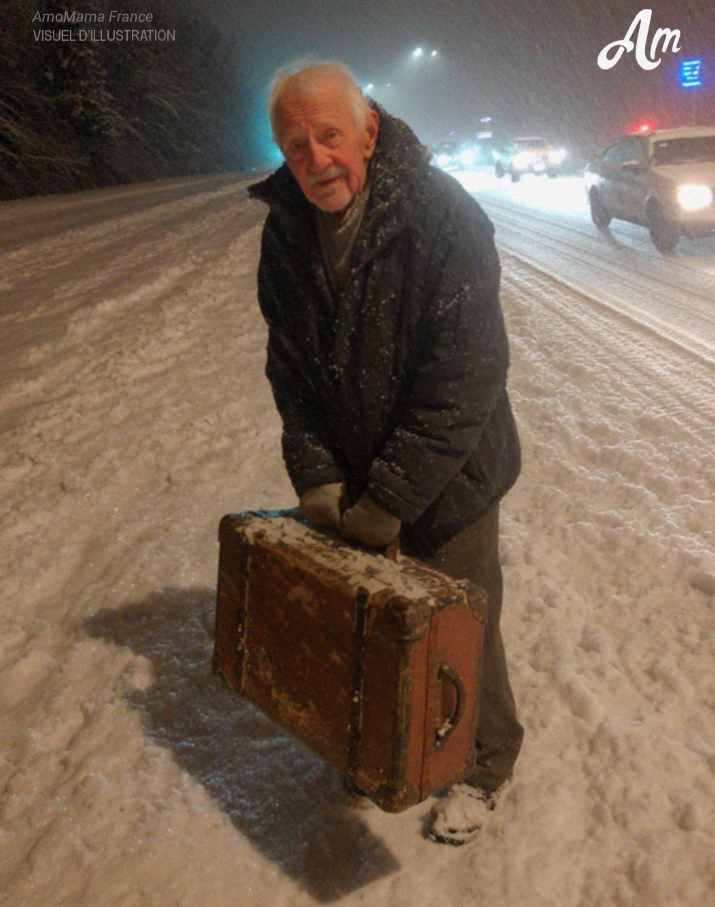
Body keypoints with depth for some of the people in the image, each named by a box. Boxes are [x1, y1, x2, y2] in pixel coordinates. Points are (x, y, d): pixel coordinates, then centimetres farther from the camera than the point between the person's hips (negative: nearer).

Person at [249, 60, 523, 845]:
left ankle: (481, 768, 37)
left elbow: (465, 378, -26)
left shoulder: (444, 217, -24)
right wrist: (315, 476, -9)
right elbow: (289, 366, 0)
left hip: (448, 480, -5)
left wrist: (389, 498, -24)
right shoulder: (286, 230, -5)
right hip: (351, 480, 5)